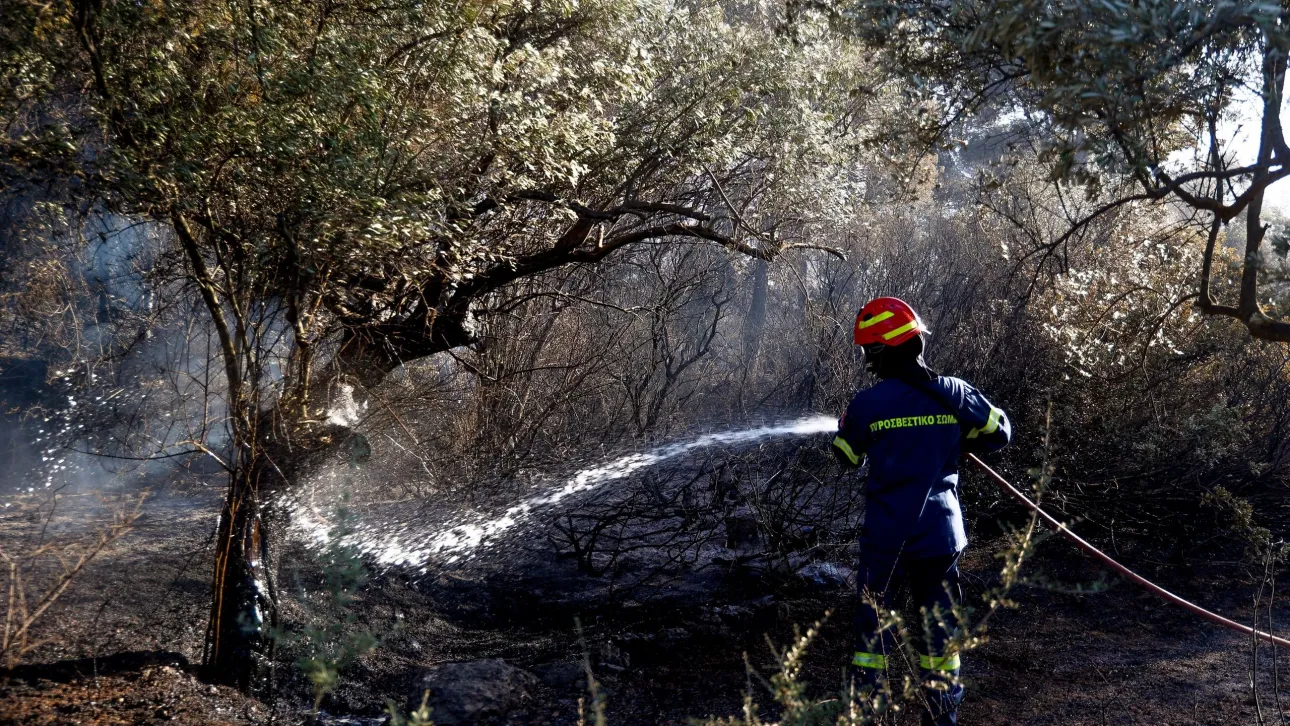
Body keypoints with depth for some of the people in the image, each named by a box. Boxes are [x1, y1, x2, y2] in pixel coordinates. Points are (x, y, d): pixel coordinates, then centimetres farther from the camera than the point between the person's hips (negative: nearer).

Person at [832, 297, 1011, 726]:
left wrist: (847, 424, 26)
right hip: (940, 533, 2)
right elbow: (999, 432, 7)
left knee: (872, 623, 10)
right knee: (941, 626, 13)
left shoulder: (868, 403, -10)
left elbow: (847, 457, 6)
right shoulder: (954, 393, -5)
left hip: (886, 535, -2)